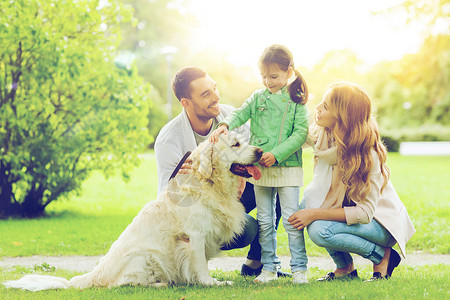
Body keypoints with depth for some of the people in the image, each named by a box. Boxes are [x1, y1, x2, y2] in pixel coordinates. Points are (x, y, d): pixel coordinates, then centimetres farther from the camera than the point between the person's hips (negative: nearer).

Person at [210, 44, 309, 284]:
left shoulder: (296, 102, -2)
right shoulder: (258, 98, 9)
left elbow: (300, 134, -9)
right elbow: (240, 114, -1)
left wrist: (276, 154, -18)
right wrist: (225, 125, -23)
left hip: (288, 167, -4)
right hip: (260, 168, 4)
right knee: (265, 221, 9)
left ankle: (299, 268, 5)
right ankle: (268, 267, 17)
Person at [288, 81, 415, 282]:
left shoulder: (366, 154, -27)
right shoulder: (324, 137, -7)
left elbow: (365, 213, -26)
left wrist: (315, 214, -29)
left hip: (381, 223, -7)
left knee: (319, 230, -28)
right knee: (306, 204, -17)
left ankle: (383, 256, -7)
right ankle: (345, 268, -2)